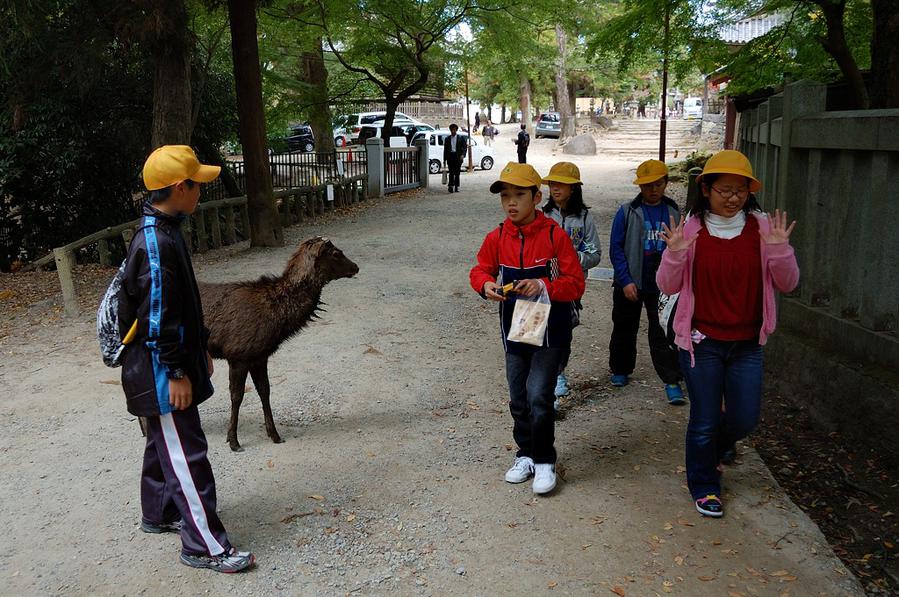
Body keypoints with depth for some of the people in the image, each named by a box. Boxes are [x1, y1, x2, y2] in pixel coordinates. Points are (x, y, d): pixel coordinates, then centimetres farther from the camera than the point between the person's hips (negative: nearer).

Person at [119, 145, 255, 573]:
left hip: (167, 368, 10)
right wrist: (177, 372, -19)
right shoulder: (156, 244, -24)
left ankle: (158, 514, 41)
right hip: (161, 374, -10)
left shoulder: (164, 232, 9)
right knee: (185, 456, -4)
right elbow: (157, 319, -24)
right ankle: (205, 545, 5)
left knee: (164, 445, 23)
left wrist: (199, 350, 21)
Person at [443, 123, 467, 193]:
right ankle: (451, 186, -19)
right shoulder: (447, 139, 13)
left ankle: (456, 187, 9)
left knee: (457, 173, 3)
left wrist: (463, 155, -13)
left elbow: (465, 147, 4)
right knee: (451, 172, -11)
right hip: (450, 156, 0)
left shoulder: (461, 138, 8)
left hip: (458, 157, 0)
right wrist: (444, 160, 10)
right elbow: (445, 150, 14)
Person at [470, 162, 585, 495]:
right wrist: (486, 285, -13)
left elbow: (575, 284, -12)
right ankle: (525, 455, 33)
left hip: (549, 330, -4)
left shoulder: (554, 235, -13)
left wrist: (544, 285, -28)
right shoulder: (497, 237, -2)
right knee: (518, 399, 14)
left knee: (538, 396, -11)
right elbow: (480, 270, 10)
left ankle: (544, 461, 8)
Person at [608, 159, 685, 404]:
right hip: (630, 285, 0)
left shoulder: (673, 212, 3)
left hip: (662, 286, 1)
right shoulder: (627, 212, -5)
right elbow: (616, 249, -5)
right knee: (625, 330, 14)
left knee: (664, 333, -1)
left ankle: (671, 381, 5)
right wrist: (626, 281, -12)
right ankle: (620, 370, 33)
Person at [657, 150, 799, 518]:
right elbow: (668, 286, -6)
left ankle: (711, 451, 42)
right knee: (705, 420, 6)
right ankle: (704, 487, 29)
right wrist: (675, 253, -23)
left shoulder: (762, 227, -3)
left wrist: (779, 249, -20)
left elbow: (787, 284, -2)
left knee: (744, 419, 9)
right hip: (701, 341, -2)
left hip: (746, 344, 3)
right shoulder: (691, 229, -8)